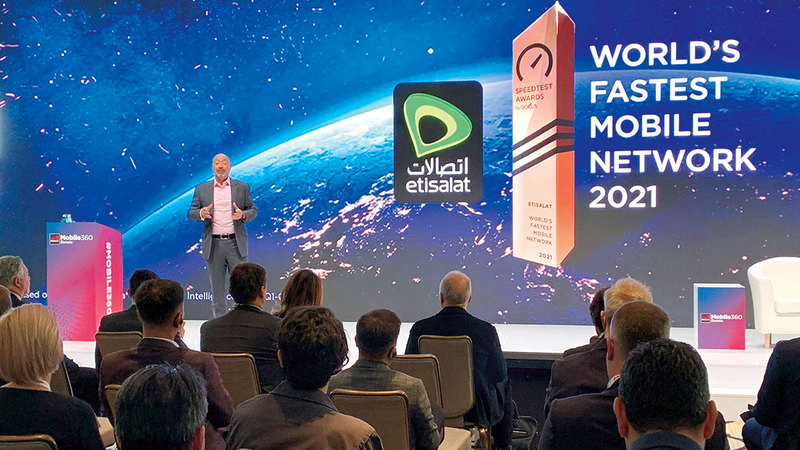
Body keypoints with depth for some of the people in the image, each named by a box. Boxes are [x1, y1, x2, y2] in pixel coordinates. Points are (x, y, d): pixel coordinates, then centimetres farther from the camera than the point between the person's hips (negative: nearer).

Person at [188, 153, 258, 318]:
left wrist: (243, 215, -13)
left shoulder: (242, 187, 8)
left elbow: (253, 210, 9)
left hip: (236, 243, -1)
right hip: (213, 245, 1)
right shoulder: (201, 189, 9)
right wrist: (201, 213, -15)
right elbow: (191, 213, 8)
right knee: (217, 289, 6)